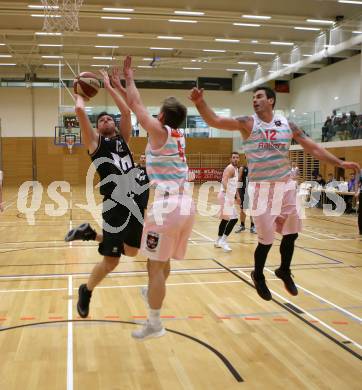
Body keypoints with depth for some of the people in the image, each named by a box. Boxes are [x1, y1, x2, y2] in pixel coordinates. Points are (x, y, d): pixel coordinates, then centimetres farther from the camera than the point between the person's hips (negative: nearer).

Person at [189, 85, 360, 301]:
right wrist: (200, 102, -33)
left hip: (286, 185, 4)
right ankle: (258, 276, 27)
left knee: (291, 233, 12)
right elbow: (214, 121, -17)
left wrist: (339, 163, 2)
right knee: (266, 239, -1)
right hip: (262, 187, -4)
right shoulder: (248, 123, -7)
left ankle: (284, 271, 38)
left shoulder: (287, 124, 3)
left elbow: (312, 147, 7)